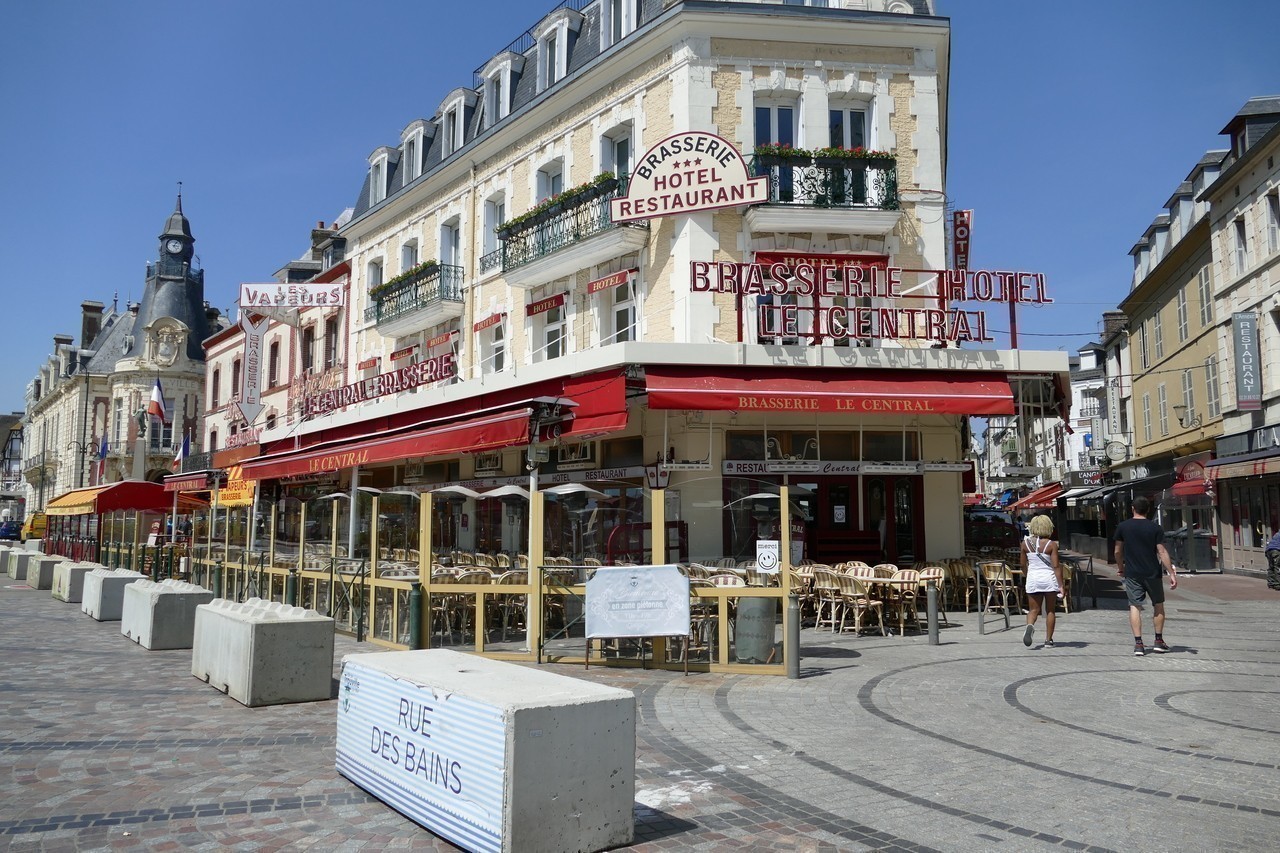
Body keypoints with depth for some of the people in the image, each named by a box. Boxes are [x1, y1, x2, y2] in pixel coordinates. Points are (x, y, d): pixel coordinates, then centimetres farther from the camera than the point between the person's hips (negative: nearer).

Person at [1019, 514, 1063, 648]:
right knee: (1050, 611, 10)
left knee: (1033, 610, 7)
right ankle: (1048, 640, 12)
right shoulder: (1051, 544, -9)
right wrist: (1061, 584, -9)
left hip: (1033, 579, 2)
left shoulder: (1025, 543, 0)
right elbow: (1056, 566, -12)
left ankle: (1030, 625, -24)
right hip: (1049, 579, -2)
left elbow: (1023, 565, 7)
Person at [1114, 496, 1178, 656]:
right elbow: (1162, 552, -8)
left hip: (1132, 574, 0)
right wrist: (1172, 573, -5)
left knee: (1135, 606, 1)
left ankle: (1138, 644, -5)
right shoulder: (1155, 528, -4)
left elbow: (1118, 551, 5)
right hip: (1152, 573, 0)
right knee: (1158, 605, 16)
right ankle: (1159, 641, 21)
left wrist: (1121, 568, 20)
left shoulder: (1122, 527, -1)